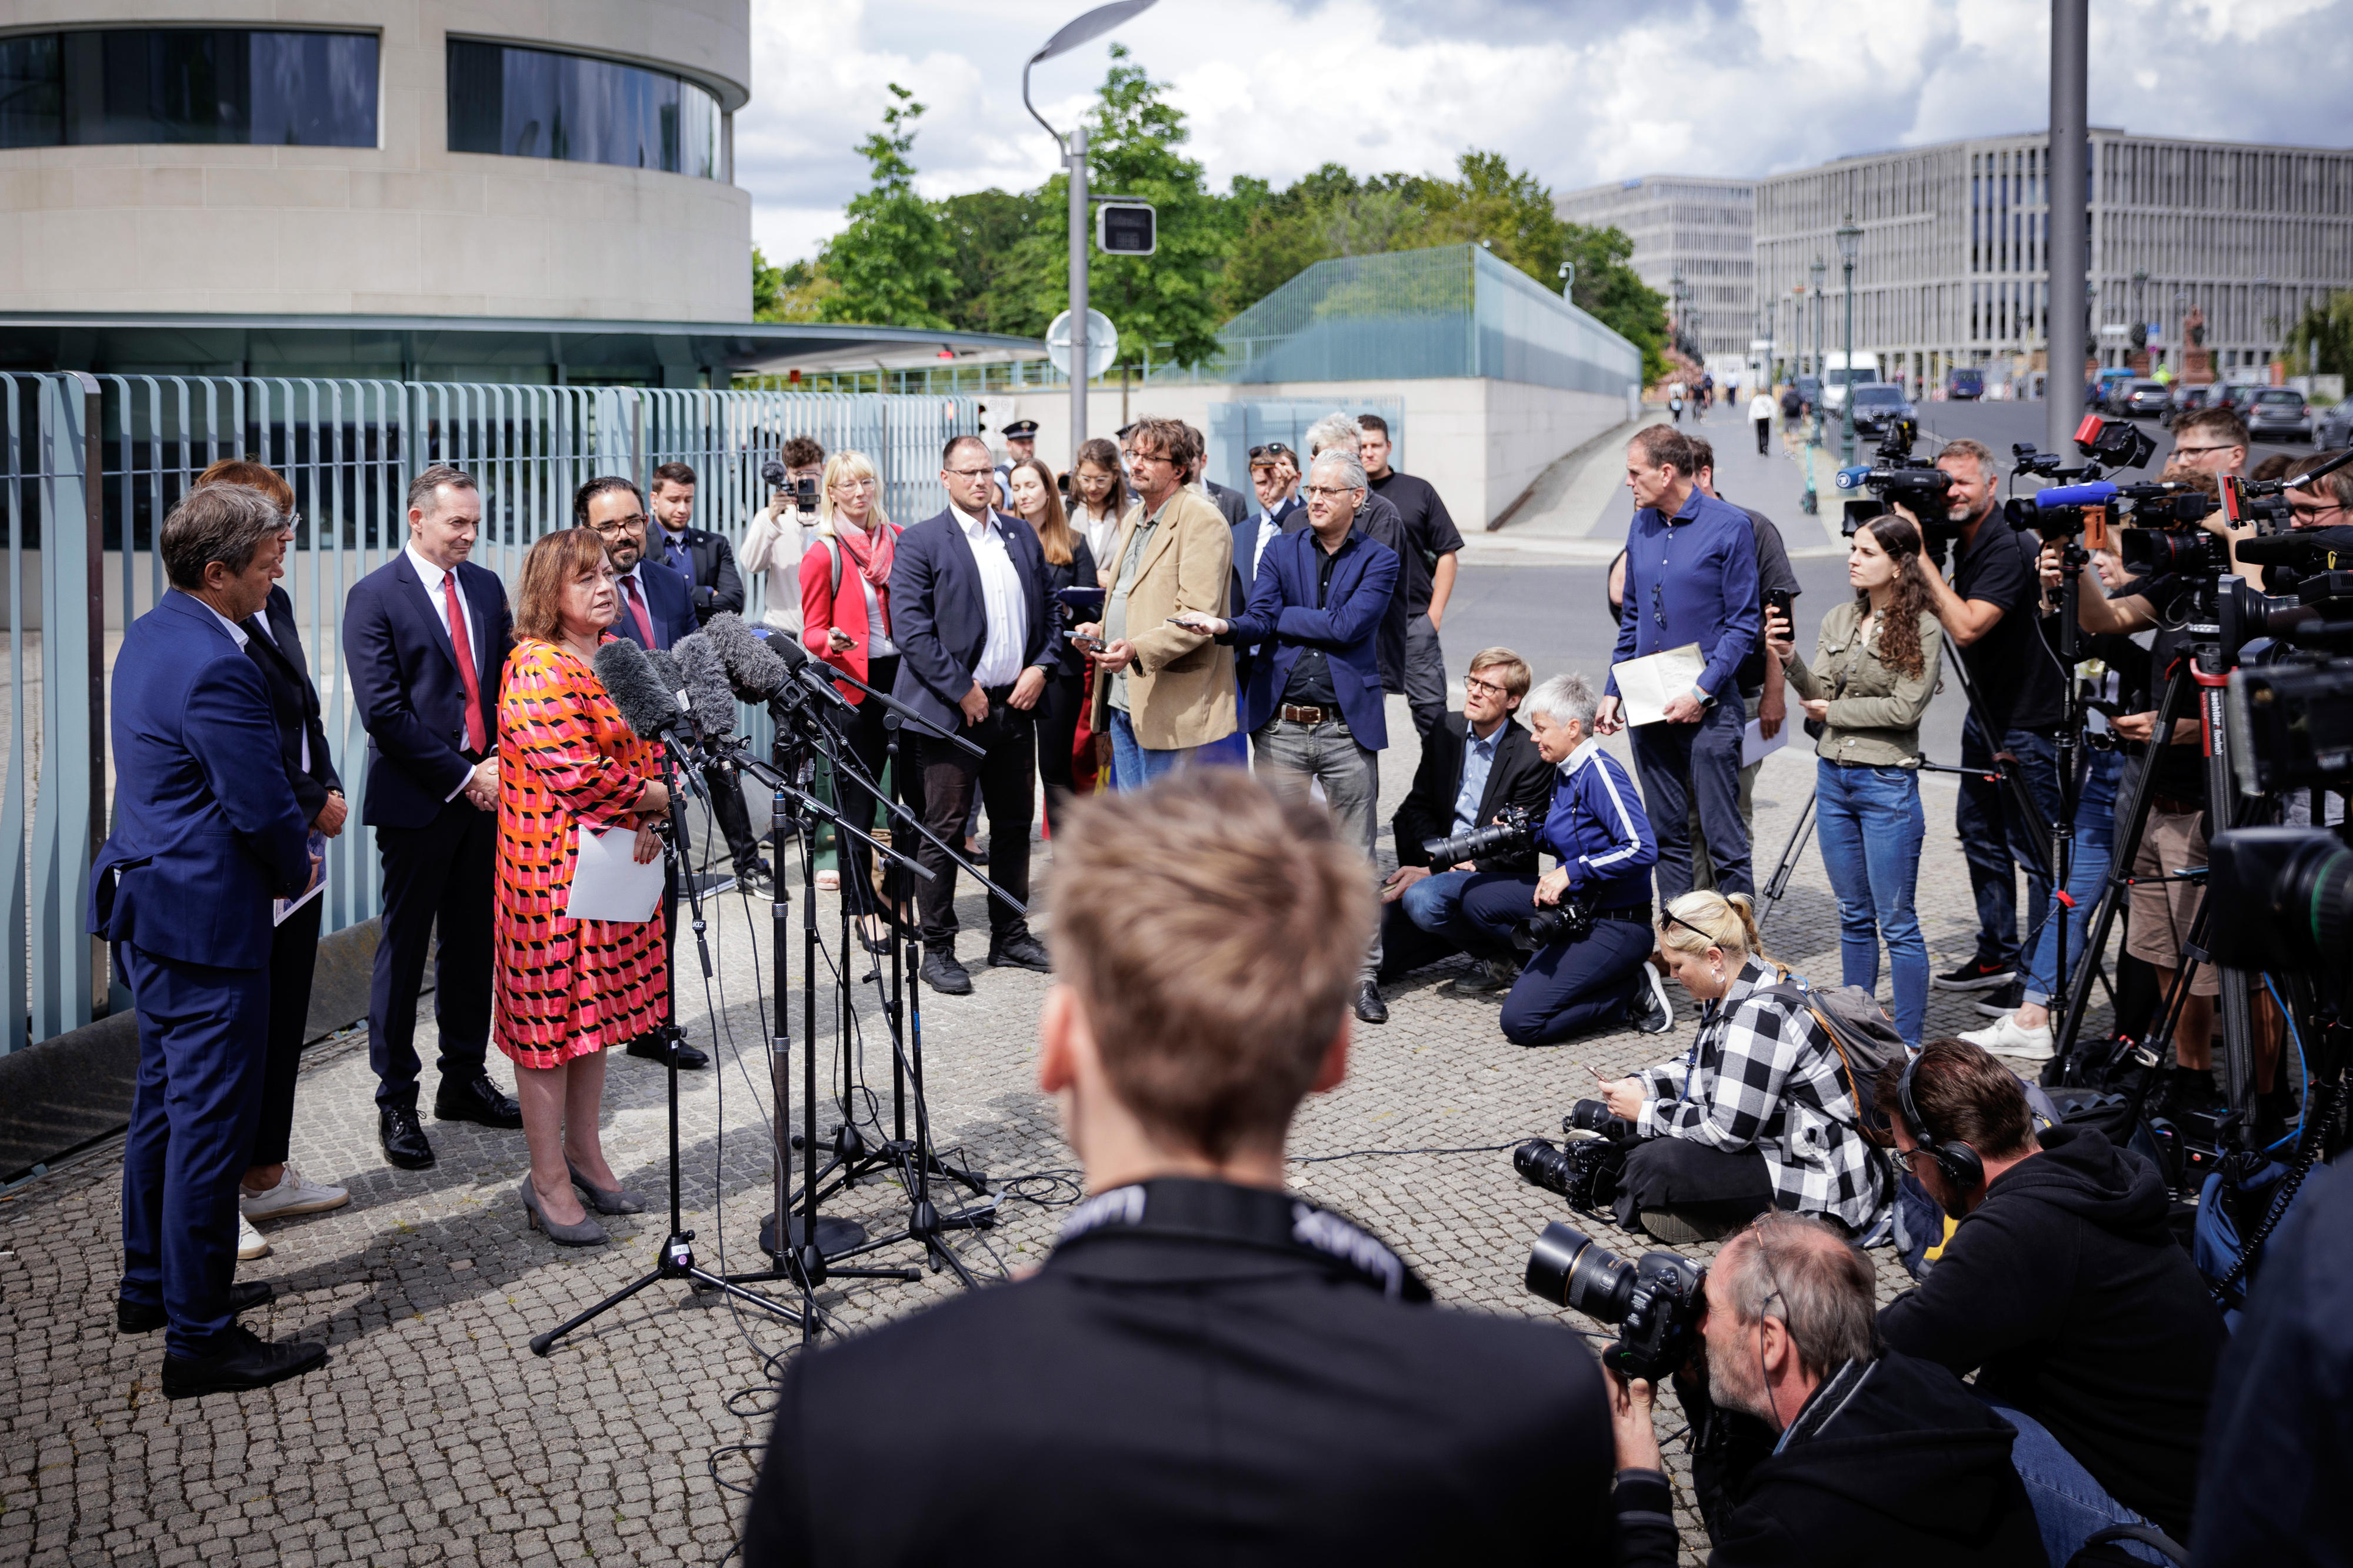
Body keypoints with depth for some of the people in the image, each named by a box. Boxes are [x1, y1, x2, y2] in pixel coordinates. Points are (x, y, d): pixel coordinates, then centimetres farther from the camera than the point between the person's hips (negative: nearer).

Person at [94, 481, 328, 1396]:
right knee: (212, 1120, -3)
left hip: (148, 903, 11)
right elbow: (262, 807, -22)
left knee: (165, 1099, 22)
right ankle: (200, 1337, 4)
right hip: (206, 917, -11)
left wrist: (287, 839, 10)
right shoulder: (214, 668, -23)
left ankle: (151, 1285, 36)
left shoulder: (151, 634, 9)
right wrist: (295, 869, -2)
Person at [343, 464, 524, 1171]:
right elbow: (384, 710, -13)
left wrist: (502, 758, -5)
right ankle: (396, 1103, 10)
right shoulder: (375, 597, -8)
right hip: (417, 800, -6)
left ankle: (464, 1080, 24)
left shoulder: (486, 587, 11)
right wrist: (462, 776, -14)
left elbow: (510, 678, 12)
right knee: (404, 950, 2)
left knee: (471, 943, 13)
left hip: (485, 790, 6)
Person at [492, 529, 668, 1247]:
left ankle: (584, 1153, 30)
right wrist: (662, 802, -14)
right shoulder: (537, 671, -17)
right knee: (551, 1017, 1)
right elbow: (578, 776, -23)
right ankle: (548, 1181, 10)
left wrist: (652, 821, -7)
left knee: (596, 1008, 17)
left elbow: (652, 747, 11)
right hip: (553, 868, -8)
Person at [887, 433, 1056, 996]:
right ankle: (937, 950, 6)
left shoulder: (1022, 538, 13)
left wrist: (1040, 668, 0)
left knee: (1014, 825, 12)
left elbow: (1047, 612, 17)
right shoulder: (920, 543, -5)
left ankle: (1010, 936, 23)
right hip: (952, 710, -6)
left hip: (1015, 705, 6)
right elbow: (910, 627, -12)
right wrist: (962, 690, -14)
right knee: (944, 831, -2)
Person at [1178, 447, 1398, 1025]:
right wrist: (1227, 627, -27)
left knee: (1355, 858, 4)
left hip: (1348, 726, -2)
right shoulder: (1280, 552, 9)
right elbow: (1260, 619, -5)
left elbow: (1348, 625, -13)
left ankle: (1364, 974, 14)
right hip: (1281, 725, 2)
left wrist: (1281, 617, -7)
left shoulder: (1379, 561, 2)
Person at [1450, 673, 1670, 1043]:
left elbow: (1642, 849, -28)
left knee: (1521, 1021, -17)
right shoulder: (1564, 770, 9)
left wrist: (1571, 872, -25)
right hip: (1573, 903, 10)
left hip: (1614, 925, -10)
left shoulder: (1599, 773, -19)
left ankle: (1630, 991, -3)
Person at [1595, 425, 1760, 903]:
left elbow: (1743, 624, -9)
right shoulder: (1641, 527, 10)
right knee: (1665, 832, 11)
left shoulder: (1730, 526, -8)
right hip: (1648, 704, 6)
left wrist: (1702, 692, -16)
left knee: (1723, 836, -3)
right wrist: (1613, 693, 10)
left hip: (1708, 707, -6)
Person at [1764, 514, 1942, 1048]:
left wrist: (1833, 710, -8)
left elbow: (1905, 707, -16)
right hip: (1832, 775, 6)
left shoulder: (1921, 629, -9)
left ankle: (1908, 1044, 4)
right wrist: (1789, 659, -17)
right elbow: (1818, 694, 1)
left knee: (1896, 921, -3)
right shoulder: (1839, 619, 8)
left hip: (1887, 782, -6)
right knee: (1853, 916, 14)